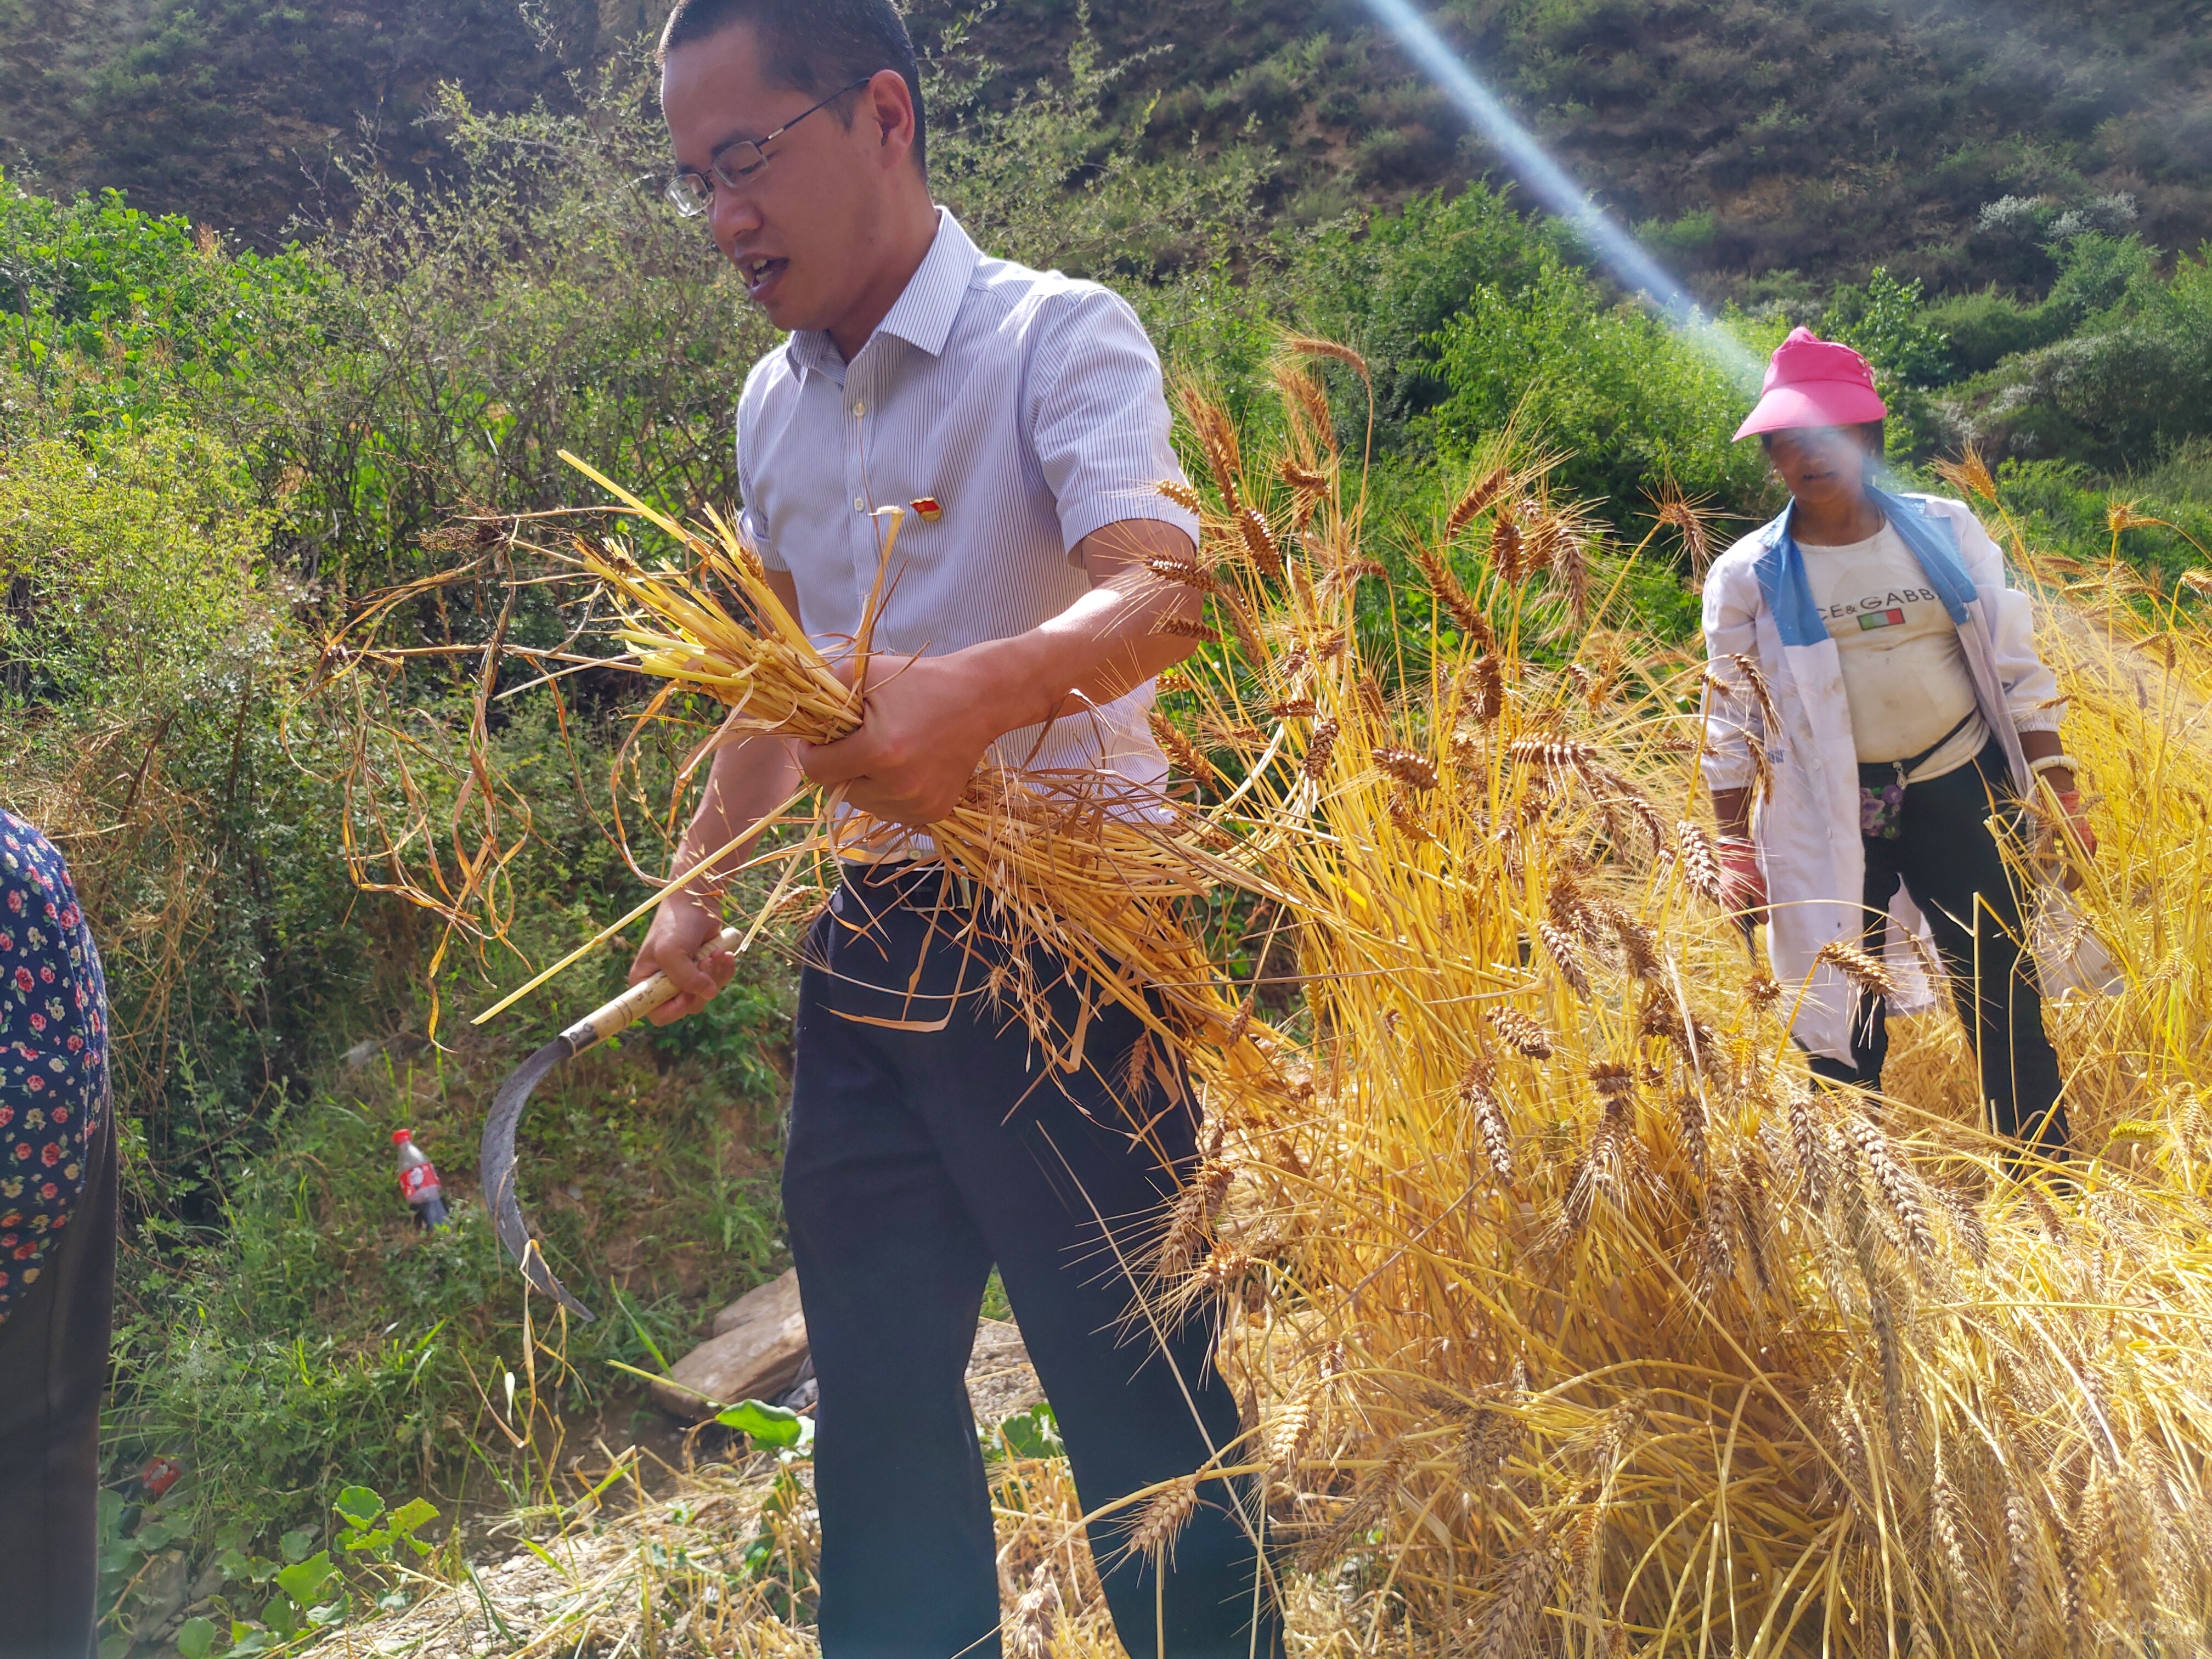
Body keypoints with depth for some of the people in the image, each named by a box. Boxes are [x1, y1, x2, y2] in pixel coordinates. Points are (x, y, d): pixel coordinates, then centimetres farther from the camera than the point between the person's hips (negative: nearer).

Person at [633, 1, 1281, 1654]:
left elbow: (1161, 592, -27)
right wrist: (699, 880, 12)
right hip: (864, 957, 7)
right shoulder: (775, 403, 12)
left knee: (1138, 1393, 4)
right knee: (875, 1398, 16)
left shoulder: (1058, 337, -9)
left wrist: (979, 691, -45)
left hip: (1060, 943, -6)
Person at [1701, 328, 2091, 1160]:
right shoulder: (1748, 574, -3)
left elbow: (2015, 667, 5)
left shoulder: (1946, 530, 1)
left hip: (1957, 790, 1)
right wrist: (1734, 845, -2)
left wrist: (2059, 792, 2)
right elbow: (1731, 718, 1)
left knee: (2005, 1000, 5)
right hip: (1828, 816, -1)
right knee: (1844, 1025, 5)